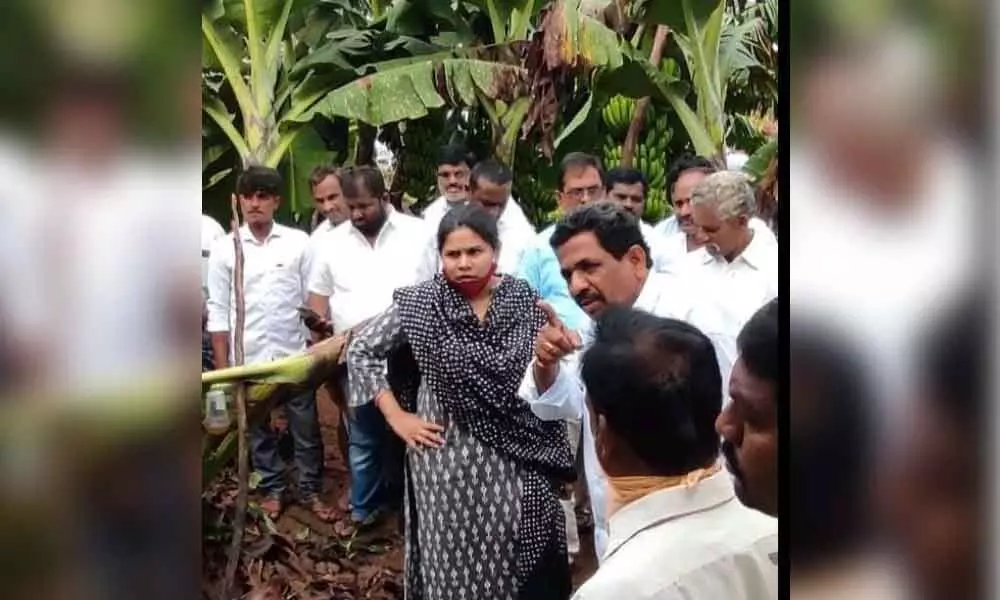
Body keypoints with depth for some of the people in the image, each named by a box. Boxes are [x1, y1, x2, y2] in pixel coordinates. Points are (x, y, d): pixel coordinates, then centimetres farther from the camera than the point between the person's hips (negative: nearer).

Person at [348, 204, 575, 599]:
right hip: (447, 454, -1)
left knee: (519, 559, 9)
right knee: (455, 559, 9)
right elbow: (361, 351, 1)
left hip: (517, 455, 1)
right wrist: (397, 417, -3)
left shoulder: (524, 298, -2)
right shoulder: (420, 302, -6)